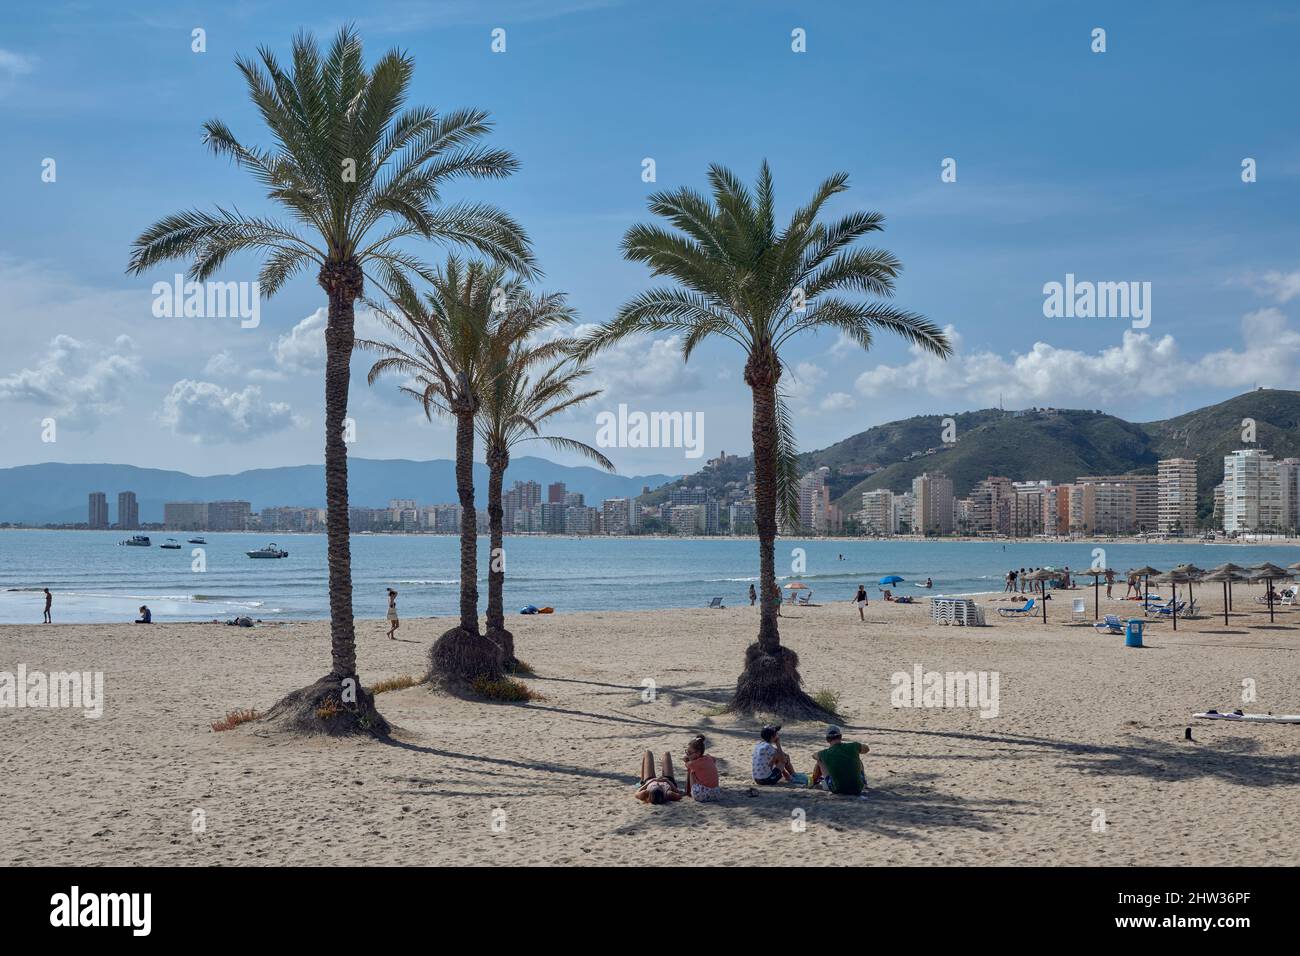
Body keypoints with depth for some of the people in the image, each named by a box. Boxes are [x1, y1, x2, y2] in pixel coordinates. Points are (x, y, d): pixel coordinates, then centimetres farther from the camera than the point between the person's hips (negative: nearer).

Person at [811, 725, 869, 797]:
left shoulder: (825, 754, -9)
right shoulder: (853, 747, -8)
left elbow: (815, 755, 19)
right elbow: (867, 748, 17)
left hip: (838, 790, -1)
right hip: (858, 789, 1)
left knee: (820, 760, 16)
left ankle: (815, 782, 44)